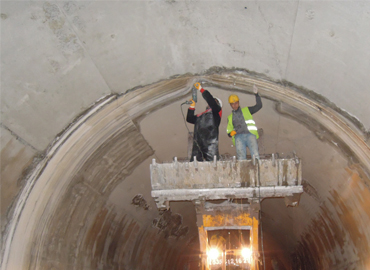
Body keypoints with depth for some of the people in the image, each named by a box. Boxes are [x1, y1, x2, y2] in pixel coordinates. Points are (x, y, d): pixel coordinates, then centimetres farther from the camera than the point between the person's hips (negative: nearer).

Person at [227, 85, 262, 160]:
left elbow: (259, 106, 14)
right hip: (238, 137, 1)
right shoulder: (230, 117, 27)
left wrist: (256, 94, 2)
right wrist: (231, 133, 0)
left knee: (255, 156, -21)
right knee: (241, 158, -17)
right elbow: (229, 132, 25)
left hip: (250, 134, -1)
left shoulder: (246, 110, 23)